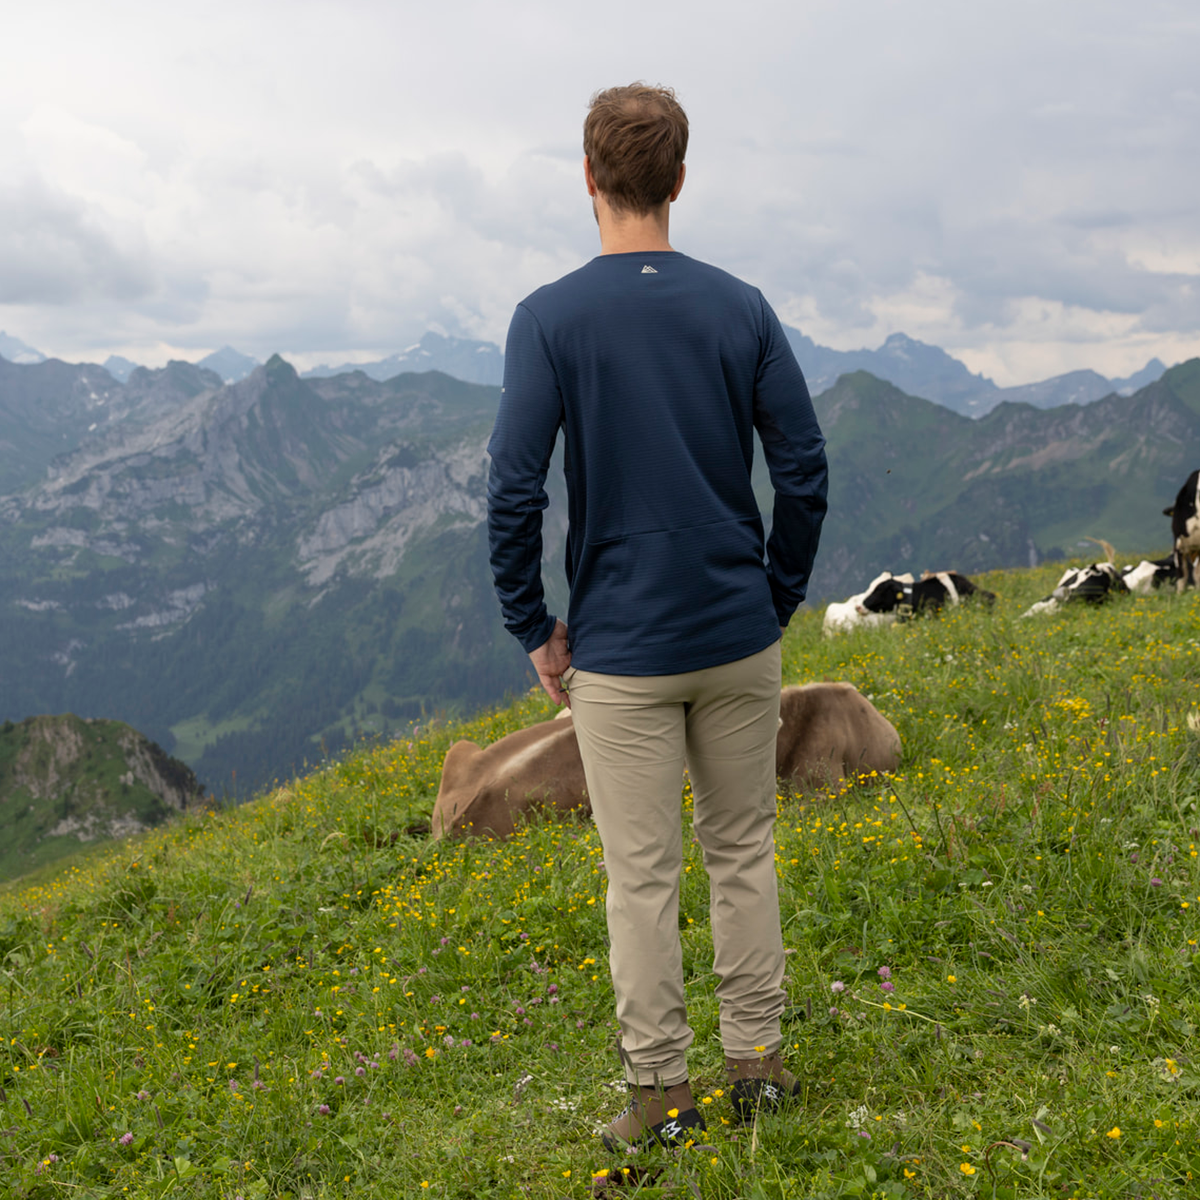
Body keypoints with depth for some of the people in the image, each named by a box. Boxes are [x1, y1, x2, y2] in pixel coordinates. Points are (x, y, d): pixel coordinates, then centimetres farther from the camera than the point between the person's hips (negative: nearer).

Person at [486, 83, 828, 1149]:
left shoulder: (549, 319, -9)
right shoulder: (742, 310, -1)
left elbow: (514, 491, -13)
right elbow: (805, 470, 0)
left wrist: (534, 628, -1)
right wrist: (778, 600, 12)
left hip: (619, 652, -3)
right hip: (739, 640, 3)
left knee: (643, 878, 6)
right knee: (743, 851, 16)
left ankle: (661, 1090, 17)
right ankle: (756, 1058, 26)